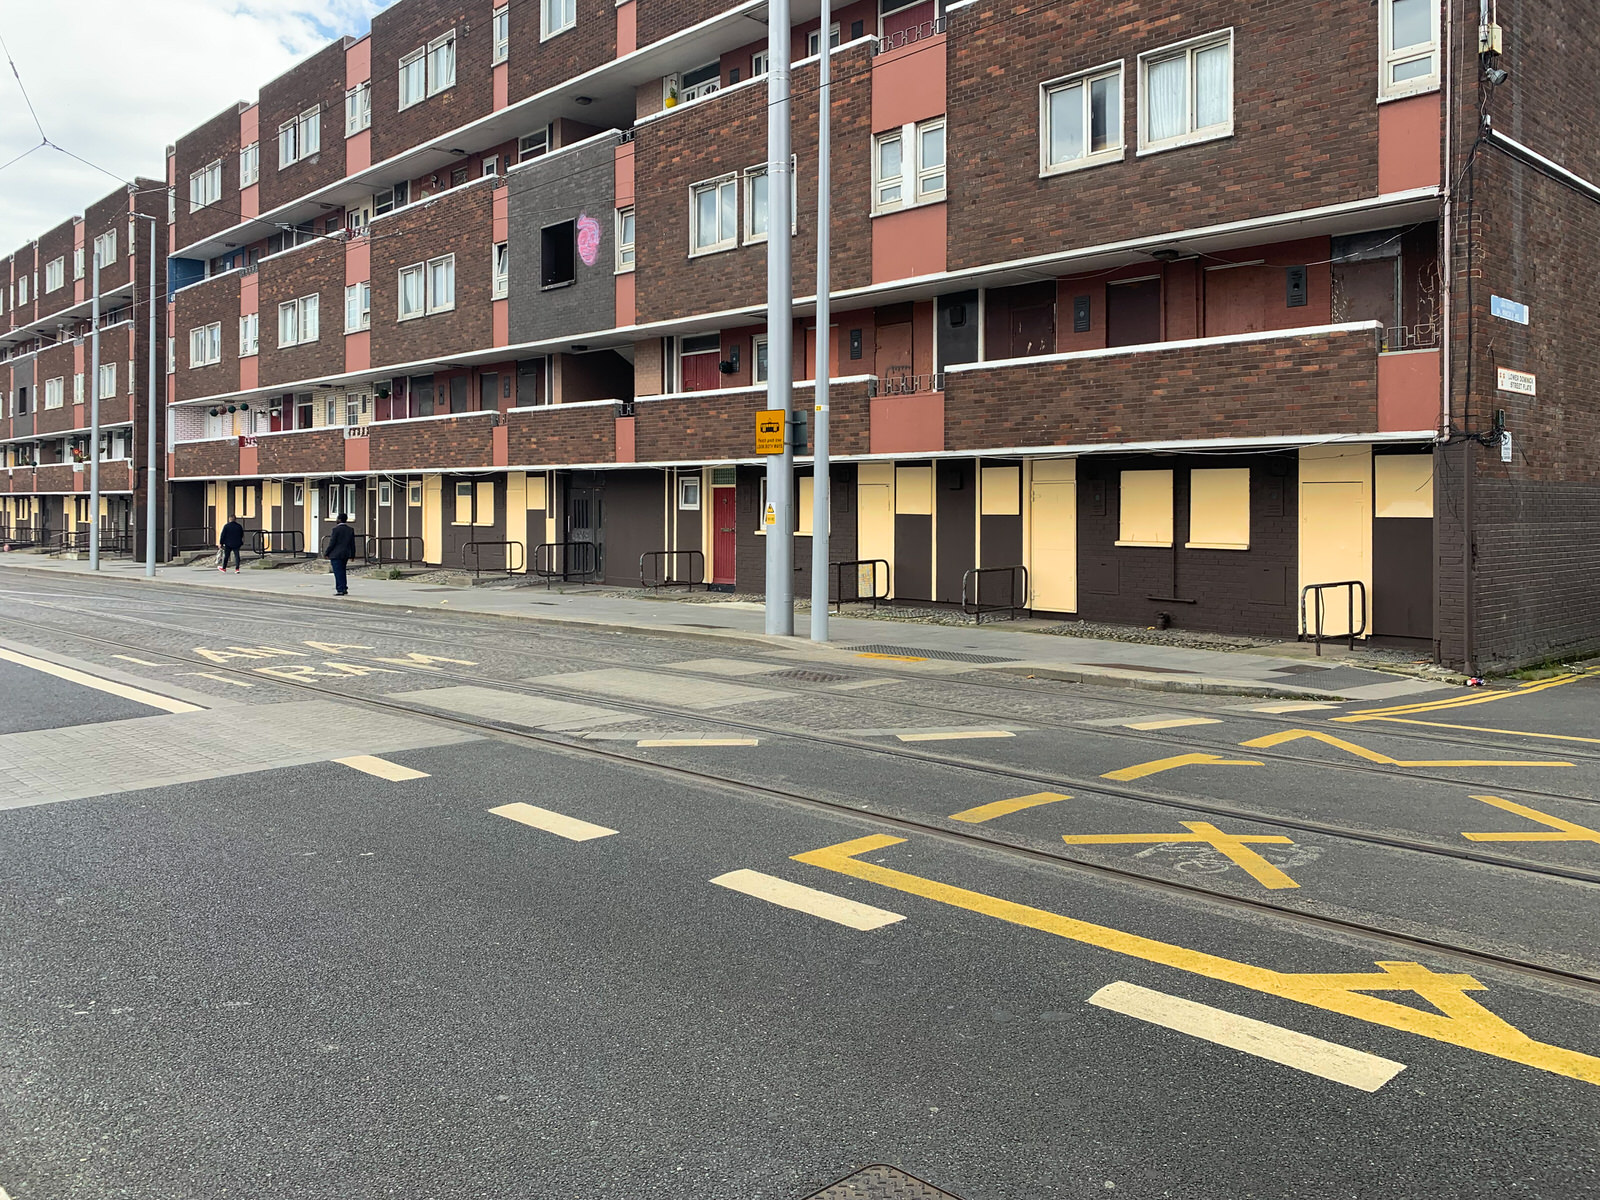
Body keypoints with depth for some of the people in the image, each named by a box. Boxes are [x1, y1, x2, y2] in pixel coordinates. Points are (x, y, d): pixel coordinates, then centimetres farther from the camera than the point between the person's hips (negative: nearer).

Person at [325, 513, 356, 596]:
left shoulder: (336, 529, -12)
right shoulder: (350, 530, 6)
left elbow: (332, 542, -13)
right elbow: (352, 544, 9)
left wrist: (327, 553, -4)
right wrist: (352, 555, 16)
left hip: (336, 554, -6)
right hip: (345, 554, 6)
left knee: (338, 573, -4)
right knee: (342, 572, 16)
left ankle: (340, 590, -6)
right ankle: (344, 589, 15)